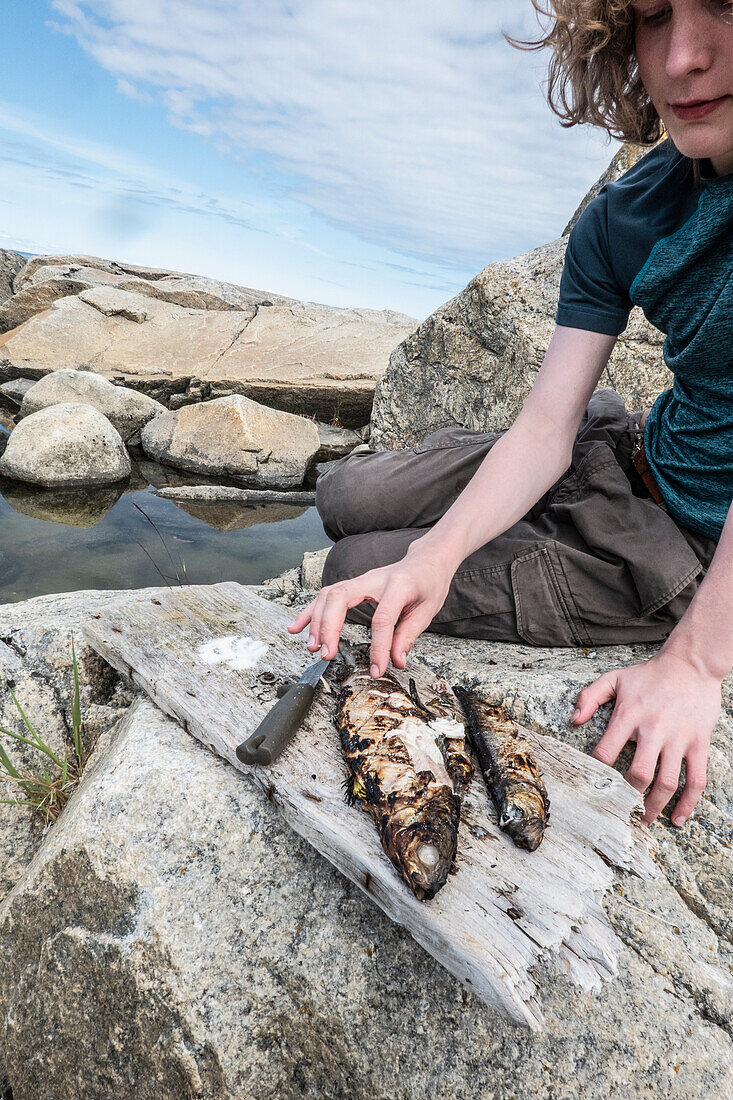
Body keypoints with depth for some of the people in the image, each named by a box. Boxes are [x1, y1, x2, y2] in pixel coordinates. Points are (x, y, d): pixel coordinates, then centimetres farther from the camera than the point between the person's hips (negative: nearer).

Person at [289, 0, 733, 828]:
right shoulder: (620, 219, -5)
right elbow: (544, 428, -12)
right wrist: (437, 554, -26)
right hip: (634, 455, 6)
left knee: (355, 569, -5)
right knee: (347, 498, 4)